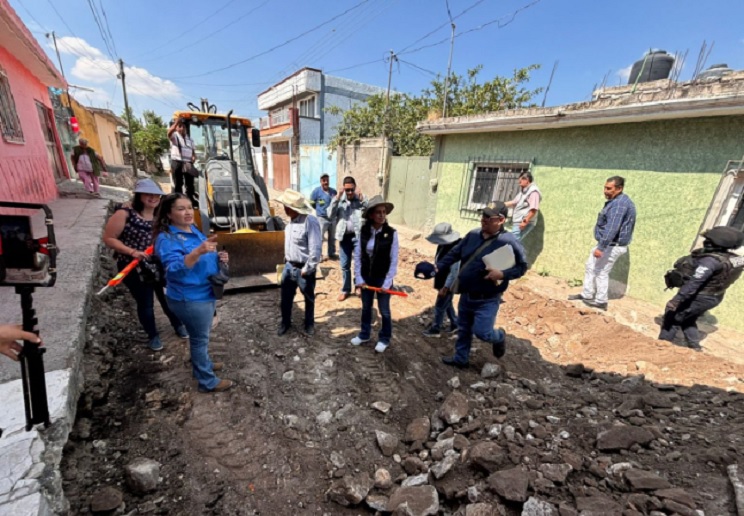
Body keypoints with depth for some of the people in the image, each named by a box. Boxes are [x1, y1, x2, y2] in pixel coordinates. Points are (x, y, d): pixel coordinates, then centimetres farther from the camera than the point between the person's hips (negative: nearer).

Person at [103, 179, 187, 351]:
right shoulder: (125, 214, -16)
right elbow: (108, 238, -11)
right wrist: (132, 251, -22)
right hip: (134, 268, -3)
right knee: (145, 303, 13)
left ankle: (178, 325, 42)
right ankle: (153, 335, 35)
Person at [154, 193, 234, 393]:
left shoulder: (193, 230, 6)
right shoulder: (167, 238, -20)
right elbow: (175, 269, -32)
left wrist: (219, 257, -2)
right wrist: (199, 251, -44)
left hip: (206, 293, 8)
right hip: (190, 299, -8)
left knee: (201, 335, 25)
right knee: (200, 337, 6)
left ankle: (202, 363, 47)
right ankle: (208, 382, 22)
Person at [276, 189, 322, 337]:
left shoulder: (310, 222, -25)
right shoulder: (291, 220, 3)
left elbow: (315, 249, -25)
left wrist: (307, 269, -19)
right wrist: (286, 260, 15)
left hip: (303, 268, -7)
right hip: (289, 266, 7)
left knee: (309, 298, 14)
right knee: (286, 297, 18)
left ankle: (309, 324, 35)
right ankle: (285, 322, 40)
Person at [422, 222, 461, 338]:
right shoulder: (442, 245, -2)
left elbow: (454, 272, -27)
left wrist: (445, 288, -24)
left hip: (448, 284, -9)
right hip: (442, 281, 9)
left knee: (439, 307, 6)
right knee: (447, 304, 24)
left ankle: (435, 330, 25)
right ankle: (455, 324, 42)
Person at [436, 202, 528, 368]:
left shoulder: (509, 241, -16)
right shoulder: (473, 235, -2)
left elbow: (522, 267, -8)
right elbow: (454, 254, 5)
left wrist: (502, 274, -26)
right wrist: (437, 267, -5)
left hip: (487, 299, -5)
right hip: (466, 295, 6)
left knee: (482, 332, -2)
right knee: (463, 329, 18)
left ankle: (499, 338, 34)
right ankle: (460, 358, 39)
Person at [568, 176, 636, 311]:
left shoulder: (619, 204, -22)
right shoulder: (616, 201, 12)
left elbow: (612, 228, -30)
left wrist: (601, 247, -32)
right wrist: (601, 245, 23)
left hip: (612, 245, -10)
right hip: (608, 243, 10)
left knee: (601, 272, 1)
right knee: (591, 266, 16)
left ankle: (601, 301, 14)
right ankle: (587, 294, 26)